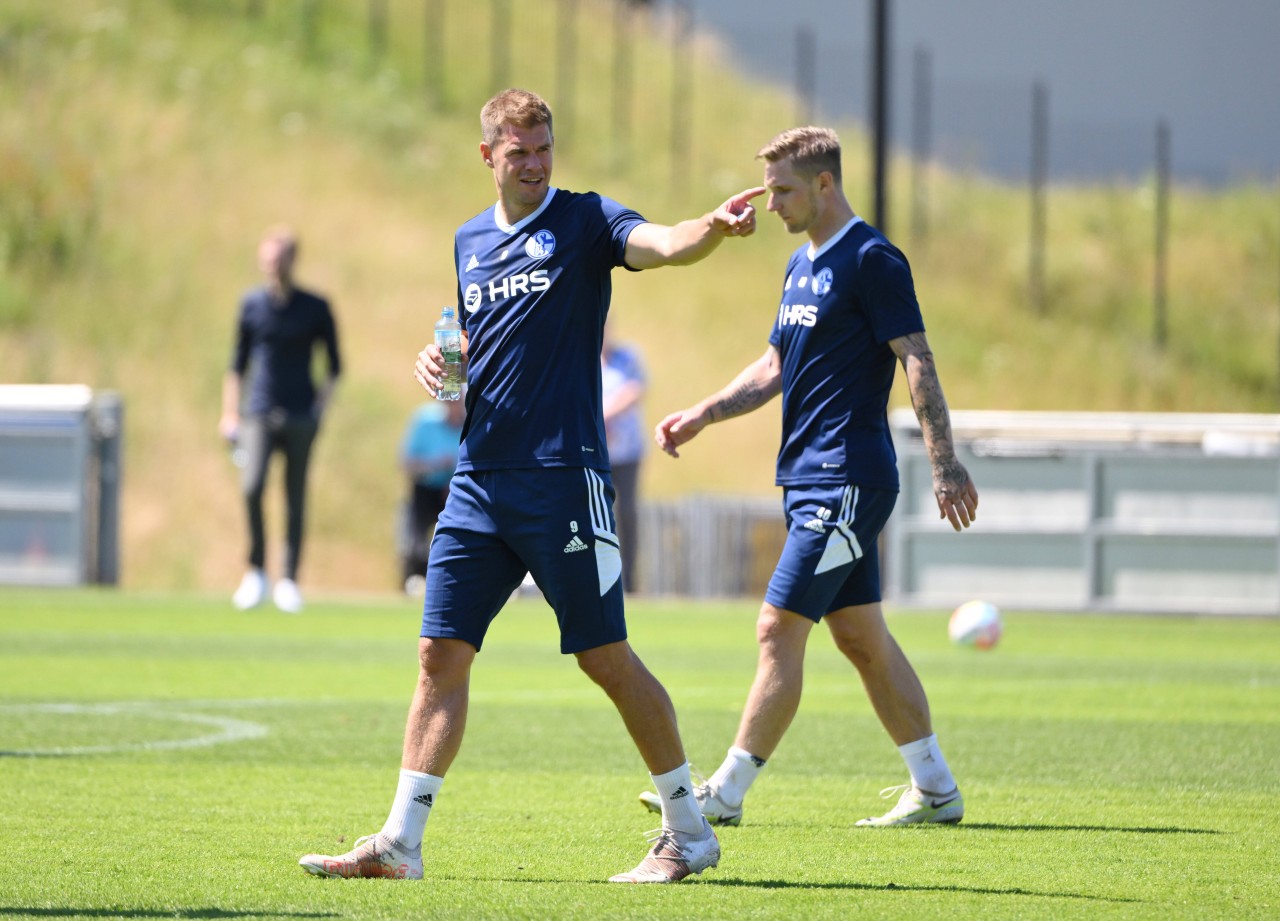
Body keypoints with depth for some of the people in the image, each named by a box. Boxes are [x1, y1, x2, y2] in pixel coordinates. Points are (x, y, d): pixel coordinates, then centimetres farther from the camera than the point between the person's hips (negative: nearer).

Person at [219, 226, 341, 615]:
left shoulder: (315, 308, 4)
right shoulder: (252, 304, 7)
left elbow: (334, 366, 11)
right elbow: (237, 364, 14)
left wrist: (321, 403, -3)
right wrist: (229, 414, 7)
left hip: (300, 418, 0)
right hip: (259, 415, 0)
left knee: (296, 501, 0)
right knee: (252, 487, -20)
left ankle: (288, 581, 8)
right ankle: (256, 571, -9)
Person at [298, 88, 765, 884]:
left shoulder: (586, 222, -3)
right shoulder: (470, 242, 15)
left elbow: (664, 245, -23)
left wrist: (717, 226, -44)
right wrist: (435, 361, 4)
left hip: (563, 477, -5)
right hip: (478, 482, 5)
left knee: (606, 657, -2)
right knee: (442, 653, 1)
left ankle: (688, 831, 9)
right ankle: (400, 842, 3)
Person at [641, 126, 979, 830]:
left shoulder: (872, 260, -11)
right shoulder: (802, 265, 17)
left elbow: (917, 361, -16)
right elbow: (775, 368, 24)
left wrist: (944, 464, -21)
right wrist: (700, 416, 13)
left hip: (847, 481, -10)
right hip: (812, 477, 10)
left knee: (779, 629, -10)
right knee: (860, 636, 10)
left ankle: (726, 793, -8)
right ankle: (935, 789, 15)